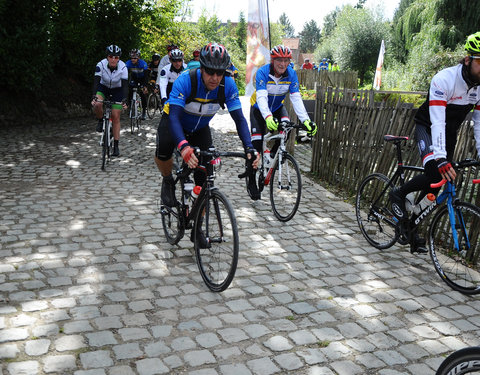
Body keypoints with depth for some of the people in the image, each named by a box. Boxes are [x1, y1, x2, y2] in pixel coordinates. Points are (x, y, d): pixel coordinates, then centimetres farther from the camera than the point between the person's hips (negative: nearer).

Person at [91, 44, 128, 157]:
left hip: (117, 90, -1)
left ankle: (116, 146, 1)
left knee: (116, 117, -6)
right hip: (103, 88, 1)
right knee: (97, 105, -31)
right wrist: (94, 97, -45)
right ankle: (100, 121, 2)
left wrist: (124, 100, -43)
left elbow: (125, 85, -29)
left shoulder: (123, 67, -26)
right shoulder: (101, 65, -25)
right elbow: (96, 82, -31)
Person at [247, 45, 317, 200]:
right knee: (256, 143, -11)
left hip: (277, 107, 3)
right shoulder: (263, 72, -29)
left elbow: (296, 98, -27)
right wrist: (268, 117, -59)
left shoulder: (291, 74, -20)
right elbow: (261, 97, -41)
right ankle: (251, 182, 1)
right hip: (259, 109, -3)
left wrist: (306, 120, -41)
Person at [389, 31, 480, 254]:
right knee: (435, 172, -30)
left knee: (436, 185, 4)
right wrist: (441, 160, -47)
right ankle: (398, 195, -3)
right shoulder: (444, 80, -30)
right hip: (427, 128, -6)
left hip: (449, 133, 6)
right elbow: (437, 122, -37)